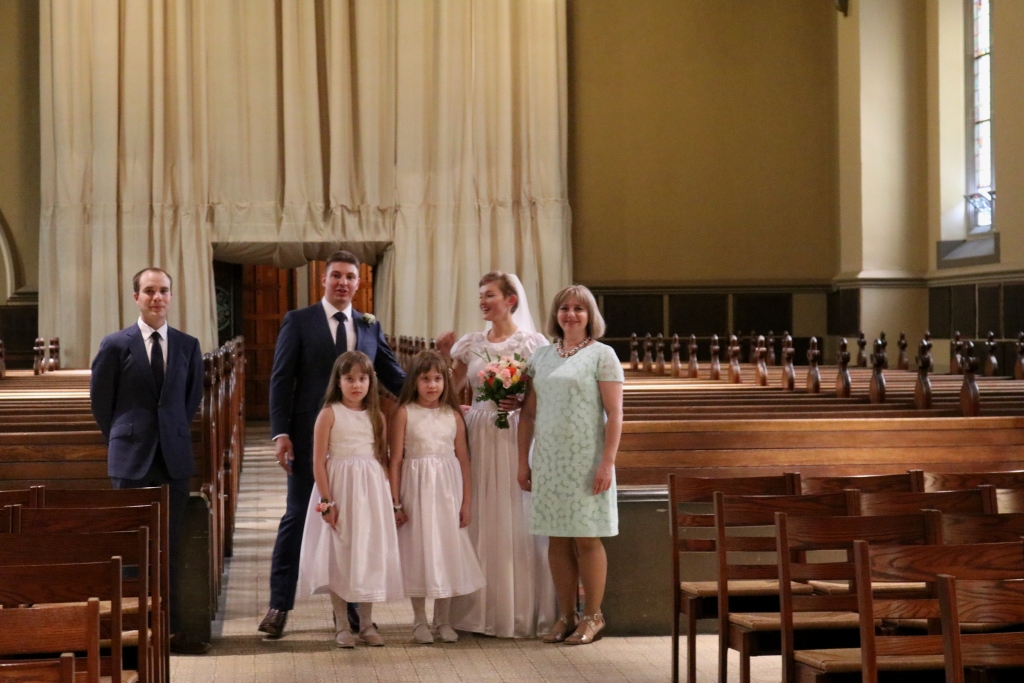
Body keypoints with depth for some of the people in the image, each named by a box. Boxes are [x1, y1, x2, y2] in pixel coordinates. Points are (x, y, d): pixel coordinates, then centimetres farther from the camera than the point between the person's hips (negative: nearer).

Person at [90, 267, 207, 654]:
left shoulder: (188, 346, 4)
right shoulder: (115, 345, -3)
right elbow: (100, 401, 5)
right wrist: (122, 440, 9)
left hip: (175, 458, 2)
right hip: (131, 461, -2)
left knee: (171, 547, 5)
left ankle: (172, 629, 10)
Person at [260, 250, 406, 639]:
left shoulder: (370, 327, 10)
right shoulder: (298, 322, 1)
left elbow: (393, 378, 11)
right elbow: (281, 381, -3)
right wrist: (280, 433, -11)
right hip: (310, 438, -3)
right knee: (297, 518, 1)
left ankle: (349, 606, 17)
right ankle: (279, 605, 8)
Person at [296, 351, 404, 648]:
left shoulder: (376, 417, 7)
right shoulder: (329, 414, -5)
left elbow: (383, 459, 10)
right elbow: (319, 462, -8)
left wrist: (388, 497, 2)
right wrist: (326, 501, -13)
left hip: (371, 490, 4)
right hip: (339, 490, -3)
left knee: (370, 554, 7)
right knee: (339, 556, 2)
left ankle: (366, 623, 18)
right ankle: (342, 626, 12)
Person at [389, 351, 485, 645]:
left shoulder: (453, 415, 2)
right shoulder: (404, 413, -4)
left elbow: (463, 459, 5)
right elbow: (396, 459, -4)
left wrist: (467, 500, 2)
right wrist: (396, 503, -6)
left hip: (447, 488, 2)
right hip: (416, 488, -2)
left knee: (446, 548, 7)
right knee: (418, 549, 5)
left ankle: (443, 619, 19)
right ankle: (419, 620, 16)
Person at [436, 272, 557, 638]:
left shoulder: (532, 343, -1)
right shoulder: (471, 343, 10)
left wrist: (522, 403, -20)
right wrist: (441, 356, -1)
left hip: (516, 437, -4)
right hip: (478, 436, 4)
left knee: (516, 521, -2)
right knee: (479, 521, 4)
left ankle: (521, 611, 8)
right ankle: (481, 609, 13)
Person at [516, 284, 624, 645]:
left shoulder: (602, 355, -2)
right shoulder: (541, 357, 12)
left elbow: (615, 414, -7)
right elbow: (529, 413, 13)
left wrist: (607, 462, -14)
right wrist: (523, 461, 8)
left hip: (585, 460, -4)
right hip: (548, 460, 4)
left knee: (586, 539, 0)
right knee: (557, 540, 7)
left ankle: (592, 617, 11)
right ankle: (566, 616, 16)